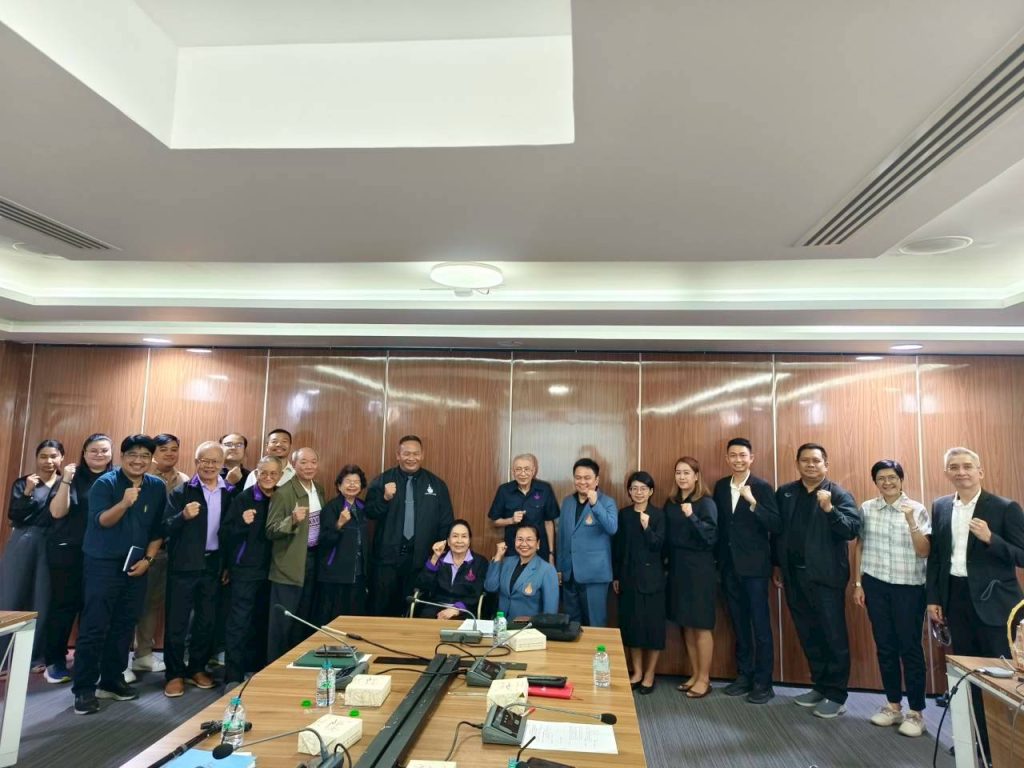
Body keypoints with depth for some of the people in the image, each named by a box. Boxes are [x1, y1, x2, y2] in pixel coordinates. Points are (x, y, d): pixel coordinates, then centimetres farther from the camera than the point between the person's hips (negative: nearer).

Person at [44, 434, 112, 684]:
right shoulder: (74, 477, -1)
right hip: (68, 551, -1)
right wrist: (66, 481, -21)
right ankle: (55, 661, 17)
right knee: (64, 605, 3)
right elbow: (57, 512, -11)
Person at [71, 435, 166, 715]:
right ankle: (84, 688, 5)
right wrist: (124, 503, -34)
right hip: (103, 563, -4)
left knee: (124, 626, 11)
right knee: (94, 626, -4)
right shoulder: (105, 483, -8)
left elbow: (159, 528, 7)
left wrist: (148, 559, -1)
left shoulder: (158, 487, 3)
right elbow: (101, 521, -18)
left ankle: (112, 680, 23)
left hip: (136, 565, 4)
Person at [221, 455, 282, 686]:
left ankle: (256, 668, 31)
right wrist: (243, 523, -29)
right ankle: (233, 676, 9)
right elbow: (225, 533, -12)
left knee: (261, 622, 16)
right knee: (238, 623, 0)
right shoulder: (243, 498, -10)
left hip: (269, 570, 5)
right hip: (244, 570, -5)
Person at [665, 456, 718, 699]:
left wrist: (691, 517, -27)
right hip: (676, 568, 6)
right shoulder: (670, 504, 8)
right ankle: (694, 674, 24)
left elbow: (711, 537, -16)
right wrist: (668, 563, 2)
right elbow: (667, 538, 11)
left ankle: (704, 679, 13)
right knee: (686, 624, 11)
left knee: (701, 625, 1)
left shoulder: (706, 503, -8)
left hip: (699, 569, -5)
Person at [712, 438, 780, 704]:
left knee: (760, 626, 3)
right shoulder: (721, 486, 7)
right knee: (739, 624, 14)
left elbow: (775, 525, -16)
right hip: (729, 566, 5)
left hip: (754, 567, -5)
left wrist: (752, 502, -28)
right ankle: (744, 676, 26)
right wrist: (718, 559, 8)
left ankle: (763, 683, 13)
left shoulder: (762, 488, -8)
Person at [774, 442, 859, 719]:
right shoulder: (784, 493, 7)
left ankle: (836, 695, 16)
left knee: (834, 636, 4)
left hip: (826, 576, -5)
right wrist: (777, 566, 12)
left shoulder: (839, 494, -5)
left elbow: (853, 530, -16)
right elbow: (777, 530, 11)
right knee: (808, 636, 15)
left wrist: (829, 509, -30)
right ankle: (820, 686, 30)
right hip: (794, 576, 5)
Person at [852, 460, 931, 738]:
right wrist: (858, 583, 6)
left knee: (910, 647, 3)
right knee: (885, 646, 11)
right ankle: (893, 705, 25)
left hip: (909, 587, -3)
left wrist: (910, 520, -25)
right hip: (875, 585, 3)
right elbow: (859, 546, 8)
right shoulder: (866, 509, 2)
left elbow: (924, 551, -13)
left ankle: (916, 712, 16)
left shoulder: (917, 509, -6)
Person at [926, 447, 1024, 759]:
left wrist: (990, 538, -25)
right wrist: (933, 598, 6)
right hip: (956, 598, 4)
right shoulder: (940, 507, 5)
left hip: (993, 601, -4)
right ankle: (975, 737, 28)